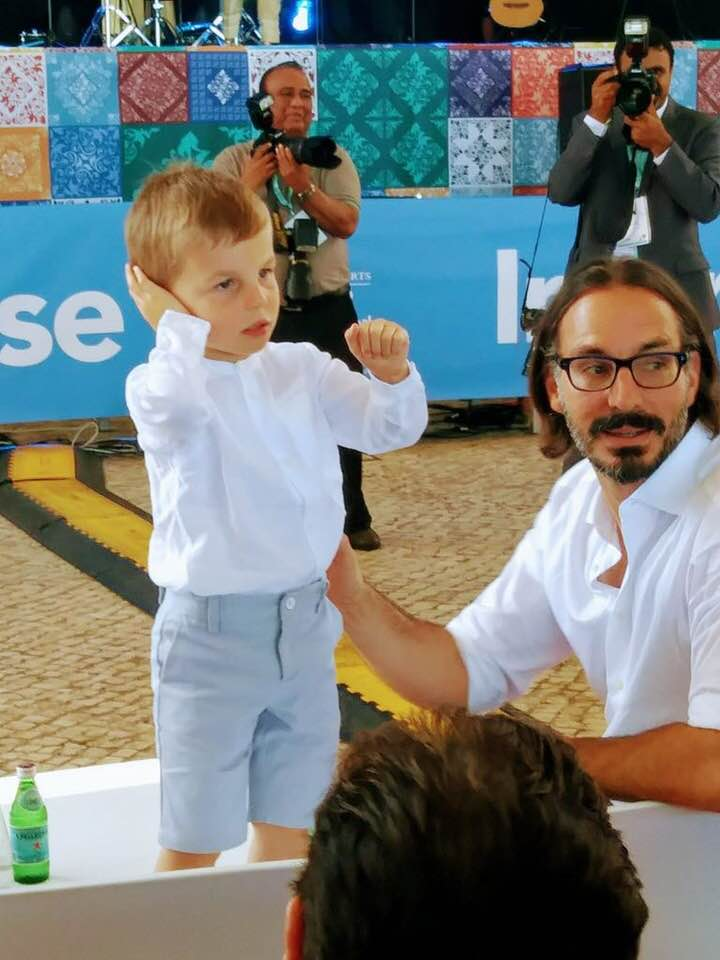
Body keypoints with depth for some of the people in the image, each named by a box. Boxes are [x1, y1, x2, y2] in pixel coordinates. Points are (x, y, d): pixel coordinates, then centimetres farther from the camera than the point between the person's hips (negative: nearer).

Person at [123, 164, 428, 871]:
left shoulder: (302, 370, 2)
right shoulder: (160, 389, -16)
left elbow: (391, 429, 7)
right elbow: (175, 395, -40)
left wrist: (391, 373, -12)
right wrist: (170, 320, -25)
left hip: (306, 625, 5)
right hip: (211, 633, -5)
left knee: (287, 825, 19)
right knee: (195, 842, 6)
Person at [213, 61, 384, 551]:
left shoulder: (333, 160, 3)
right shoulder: (236, 161, 0)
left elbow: (346, 223, -10)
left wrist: (303, 185, -20)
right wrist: (251, 182, -18)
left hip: (329, 309, 2)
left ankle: (353, 519, 18)